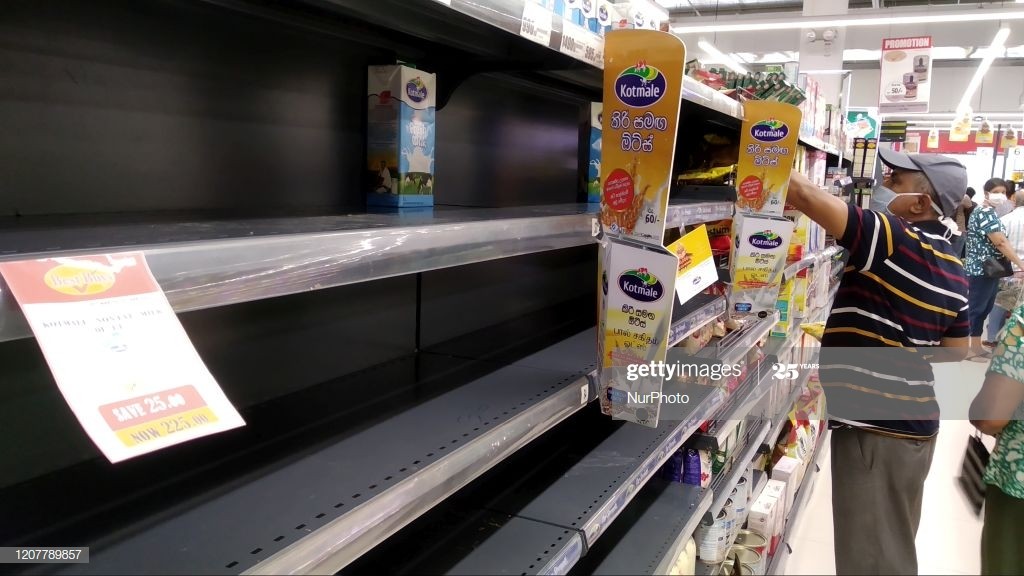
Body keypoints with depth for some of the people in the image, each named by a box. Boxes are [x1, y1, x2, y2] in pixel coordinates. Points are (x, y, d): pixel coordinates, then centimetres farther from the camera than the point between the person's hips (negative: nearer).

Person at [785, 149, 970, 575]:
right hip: (913, 421, 9)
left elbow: (807, 197, -27)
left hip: (875, 427, -9)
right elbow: (956, 350, 14)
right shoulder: (952, 267, 7)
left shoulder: (894, 241, -20)